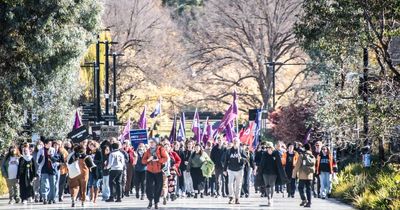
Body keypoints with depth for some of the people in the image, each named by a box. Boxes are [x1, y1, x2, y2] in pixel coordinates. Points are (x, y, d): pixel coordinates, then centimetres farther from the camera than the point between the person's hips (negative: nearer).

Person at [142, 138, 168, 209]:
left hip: (158, 171, -2)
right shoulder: (148, 151, 9)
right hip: (150, 171, 2)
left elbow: (165, 158, -7)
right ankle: (150, 201, 8)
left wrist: (158, 160, -20)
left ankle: (156, 203, 10)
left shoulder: (160, 149, -1)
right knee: (148, 187, -9)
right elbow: (143, 161, 6)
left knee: (158, 188, 0)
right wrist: (148, 160, -14)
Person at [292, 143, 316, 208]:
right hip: (310, 176, 4)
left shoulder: (302, 156, -9)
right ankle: (309, 202, 3)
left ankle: (304, 199, -10)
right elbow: (314, 167, 11)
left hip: (302, 176, -4)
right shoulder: (313, 157, 4)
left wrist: (294, 174, 0)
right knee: (308, 189, 8)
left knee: (300, 188, 8)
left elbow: (297, 166, -8)